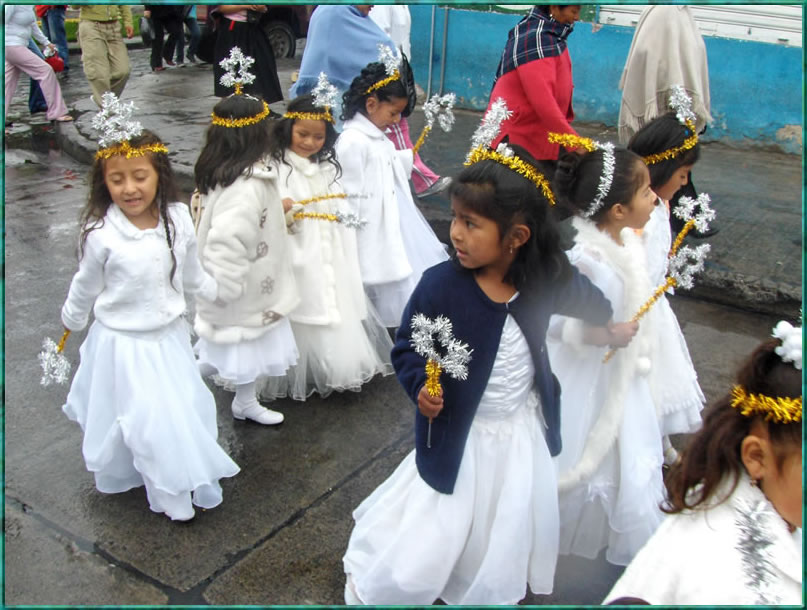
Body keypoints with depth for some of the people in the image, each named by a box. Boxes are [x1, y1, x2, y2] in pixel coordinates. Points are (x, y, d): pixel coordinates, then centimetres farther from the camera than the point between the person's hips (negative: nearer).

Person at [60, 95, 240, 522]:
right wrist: (72, 320, 12)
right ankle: (171, 492, 25)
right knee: (148, 419, 4)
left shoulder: (178, 219, -11)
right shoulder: (101, 235, -22)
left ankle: (192, 477, 39)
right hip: (123, 343, -4)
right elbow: (86, 287, -3)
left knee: (187, 406, 16)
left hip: (170, 336, 4)